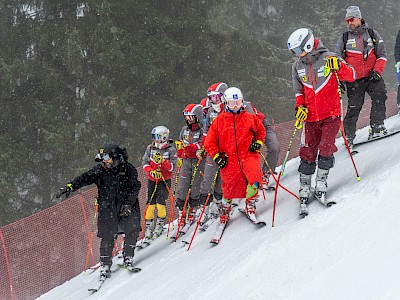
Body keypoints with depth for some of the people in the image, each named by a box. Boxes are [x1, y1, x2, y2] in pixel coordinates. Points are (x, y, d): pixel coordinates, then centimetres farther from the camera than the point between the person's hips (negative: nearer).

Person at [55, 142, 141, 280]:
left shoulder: (128, 170, -4)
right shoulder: (100, 170, -1)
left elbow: (135, 188, -2)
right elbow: (85, 178, -11)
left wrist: (128, 204, -13)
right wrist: (70, 186, -26)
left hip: (127, 207, 0)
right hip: (107, 209, 0)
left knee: (132, 230, -13)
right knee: (107, 237, -2)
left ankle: (128, 257, 9)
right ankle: (105, 265, 9)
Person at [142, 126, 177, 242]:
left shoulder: (171, 150, -5)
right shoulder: (150, 148, 6)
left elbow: (172, 167, -10)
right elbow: (145, 162, 4)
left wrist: (162, 161, -25)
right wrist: (151, 171, -13)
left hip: (165, 180, -3)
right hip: (152, 180, 3)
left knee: (160, 201, -12)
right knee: (150, 202, -1)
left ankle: (160, 224, 6)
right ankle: (149, 225, 9)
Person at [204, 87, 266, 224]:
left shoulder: (249, 118, 6)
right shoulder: (219, 121, 3)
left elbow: (261, 130, 22)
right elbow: (209, 142, 6)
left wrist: (258, 142, 5)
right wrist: (217, 156, -3)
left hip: (248, 155, 0)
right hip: (229, 159, 0)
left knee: (255, 177, -27)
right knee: (230, 187, 5)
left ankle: (250, 203, -4)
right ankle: (225, 207, 38)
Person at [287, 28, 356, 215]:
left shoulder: (328, 59, -8)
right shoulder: (298, 67, 6)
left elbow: (351, 76, -10)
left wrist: (338, 67, -29)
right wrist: (300, 106, -1)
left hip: (331, 115, -3)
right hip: (311, 117, 3)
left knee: (326, 149, -11)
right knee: (308, 152, 1)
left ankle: (321, 184, 6)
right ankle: (304, 189, 9)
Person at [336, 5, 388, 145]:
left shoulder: (372, 34, 8)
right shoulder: (344, 38, 8)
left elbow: (382, 55, 7)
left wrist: (377, 71, -8)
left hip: (372, 76, 1)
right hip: (354, 80, -1)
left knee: (379, 98, -20)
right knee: (354, 106, -4)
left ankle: (376, 127, -14)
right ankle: (349, 136, 4)